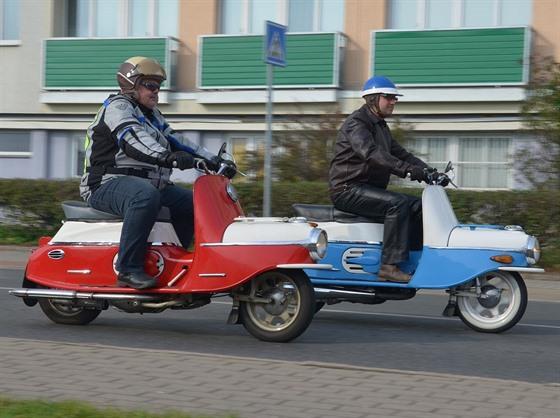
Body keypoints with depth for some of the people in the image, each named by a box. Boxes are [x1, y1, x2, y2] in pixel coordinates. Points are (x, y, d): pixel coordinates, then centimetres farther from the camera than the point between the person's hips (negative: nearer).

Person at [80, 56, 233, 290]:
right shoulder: (117, 107, -6)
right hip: (108, 185, -10)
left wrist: (212, 160, 10)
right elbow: (133, 141, -25)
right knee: (146, 195, -40)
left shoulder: (152, 115, 25)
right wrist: (168, 157, -41)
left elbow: (175, 141, 23)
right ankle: (128, 270, -39)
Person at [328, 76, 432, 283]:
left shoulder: (380, 126, 21)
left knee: (418, 206, -2)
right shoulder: (357, 123, -12)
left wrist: (427, 171, 0)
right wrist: (407, 170, -39)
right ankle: (390, 266, -31)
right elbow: (370, 153, -30)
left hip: (369, 188, 10)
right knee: (397, 203, -28)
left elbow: (399, 153, 17)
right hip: (348, 189, -10)